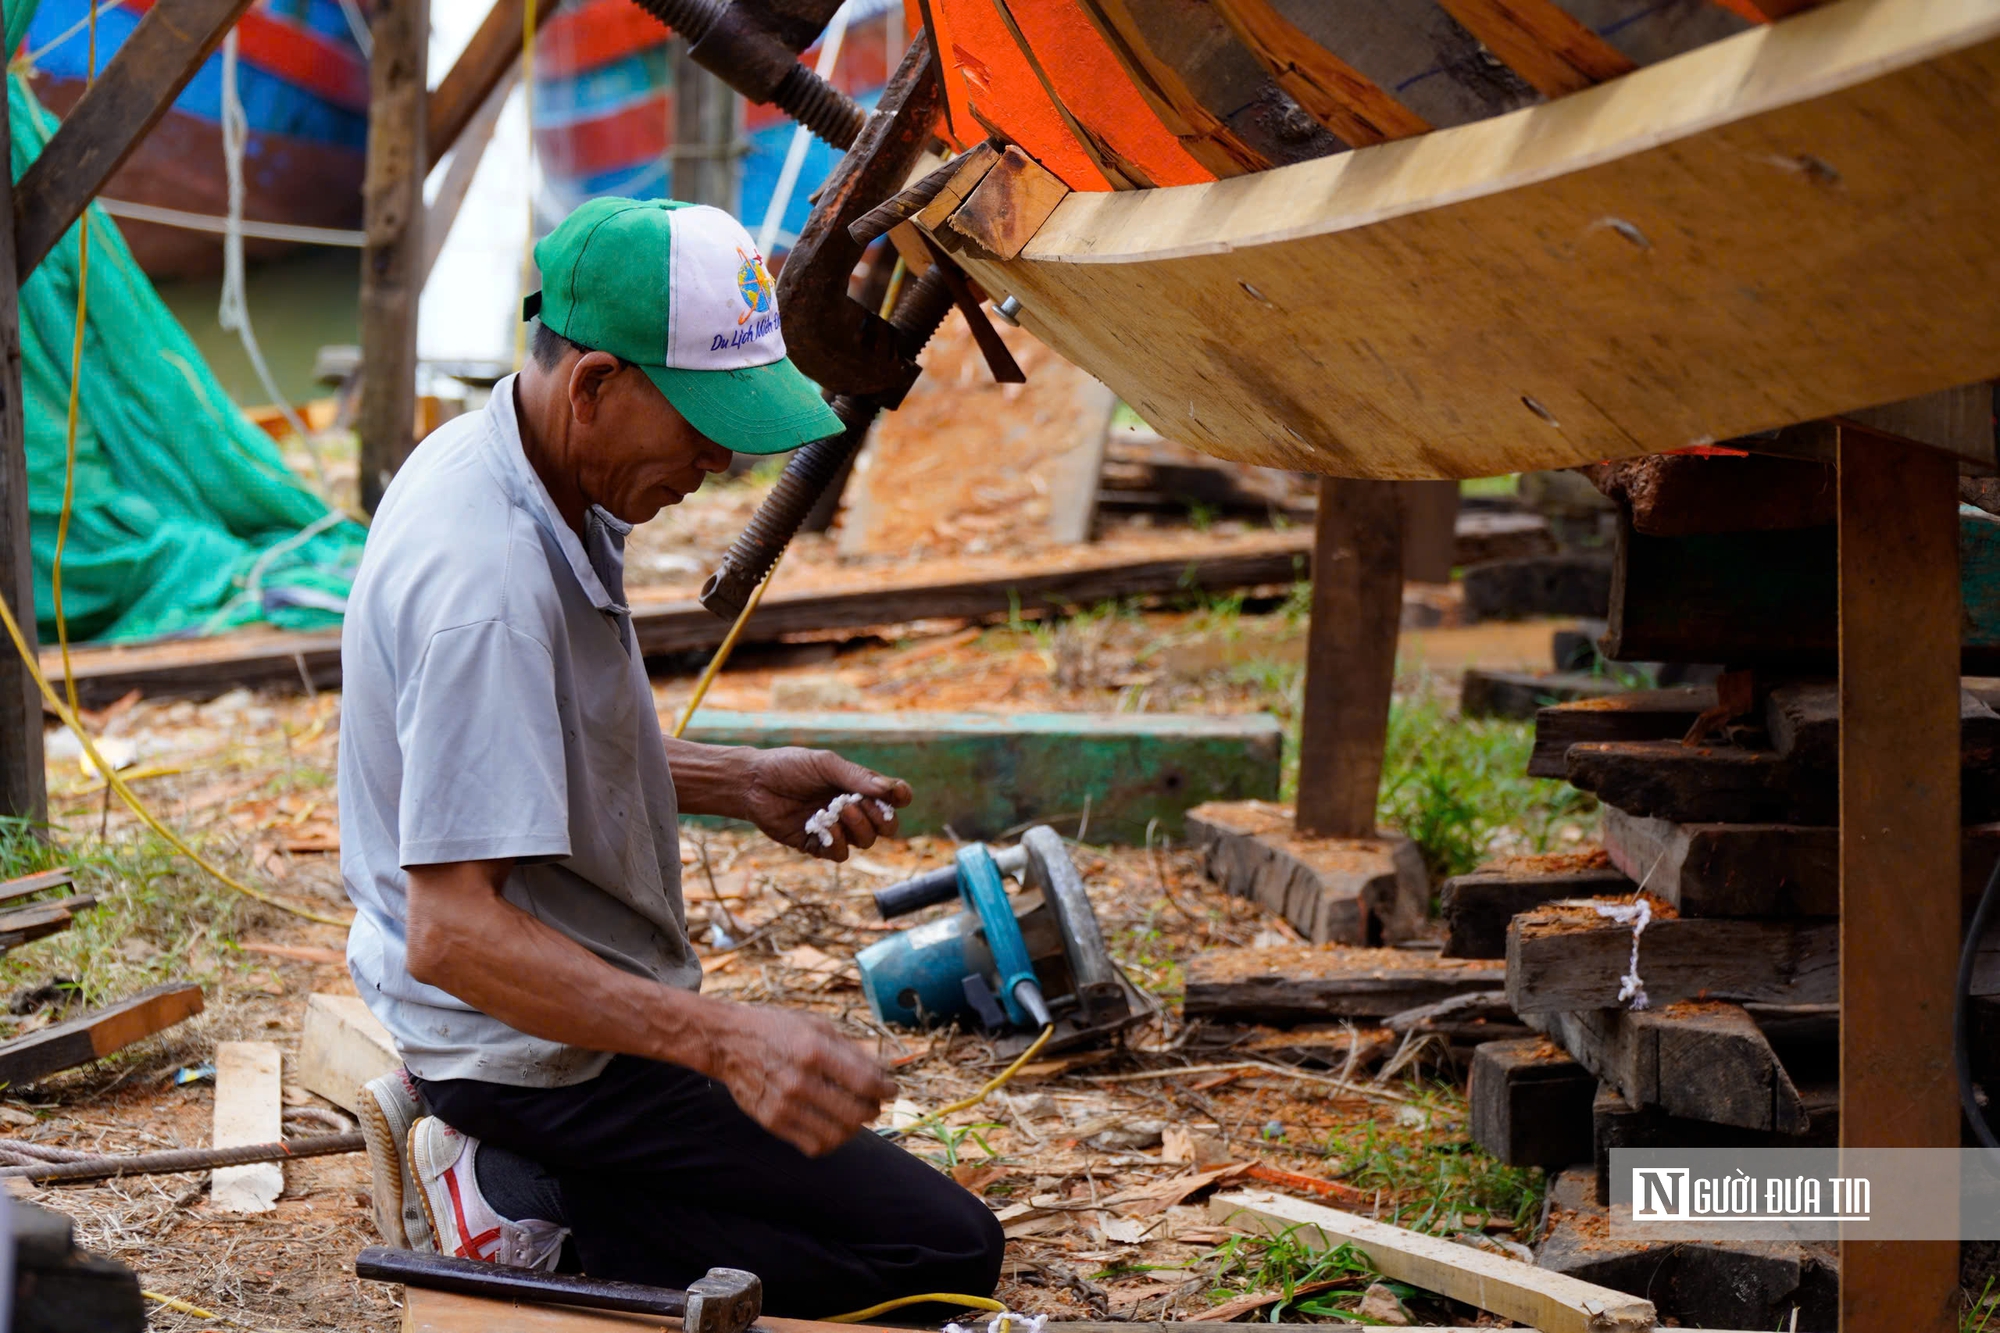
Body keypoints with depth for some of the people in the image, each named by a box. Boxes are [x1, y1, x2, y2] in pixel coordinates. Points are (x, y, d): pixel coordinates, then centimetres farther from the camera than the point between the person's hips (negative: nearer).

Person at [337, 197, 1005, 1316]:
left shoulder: (488, 463, 1)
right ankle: (536, 1234, -7)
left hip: (552, 1003, 10)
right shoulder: (488, 587, -30)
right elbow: (454, 932, -34)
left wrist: (739, 782, 3)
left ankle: (505, 1176, 13)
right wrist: (722, 1039, -40)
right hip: (543, 1050, -10)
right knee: (945, 1251, -10)